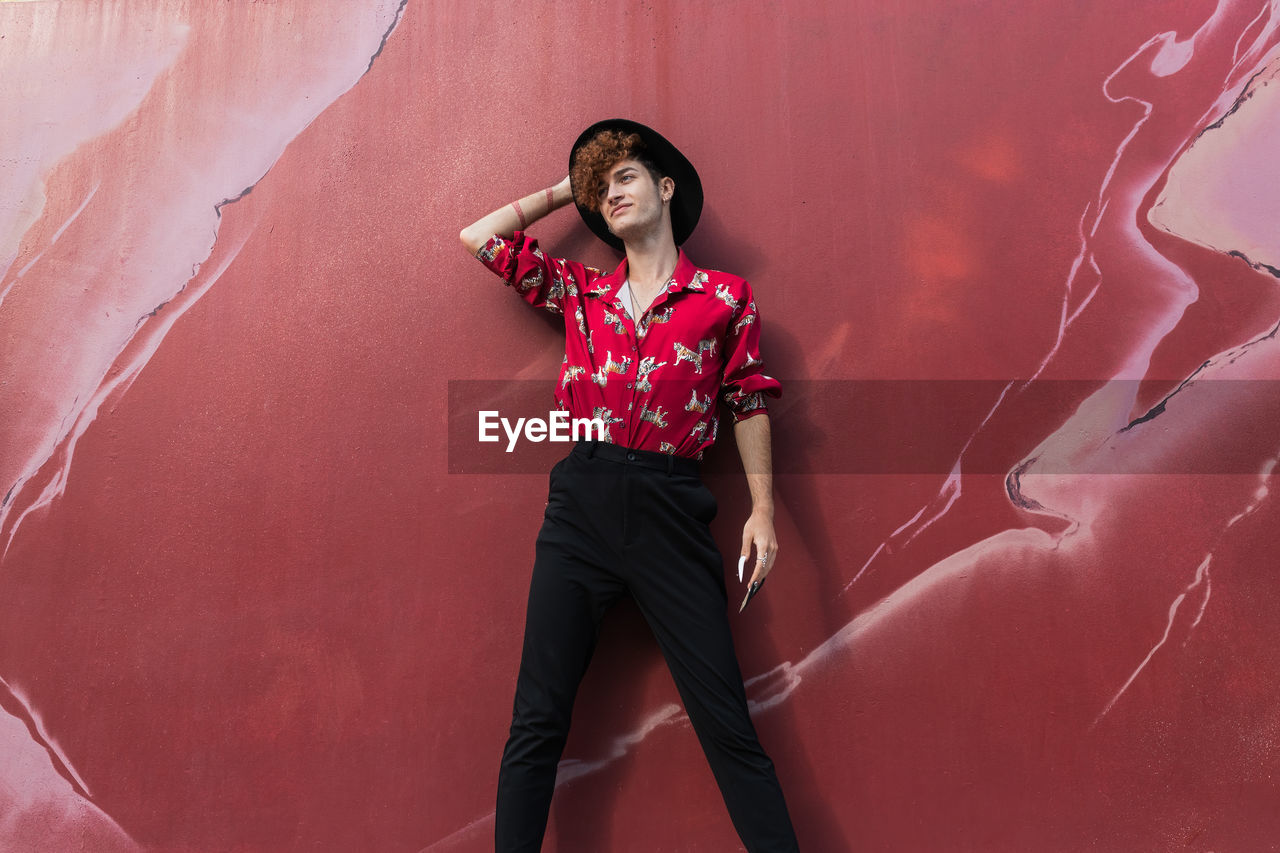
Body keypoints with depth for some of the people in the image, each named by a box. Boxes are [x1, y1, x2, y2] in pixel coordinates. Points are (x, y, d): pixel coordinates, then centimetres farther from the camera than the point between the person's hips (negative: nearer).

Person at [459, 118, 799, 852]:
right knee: (538, 717, 6)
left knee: (725, 720, 2)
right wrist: (563, 191, 19)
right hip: (580, 505, 3)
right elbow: (478, 236, 13)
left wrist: (763, 509, 0)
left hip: (672, 511, -2)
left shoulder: (727, 297, 6)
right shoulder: (579, 291, 12)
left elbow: (748, 403, 7)